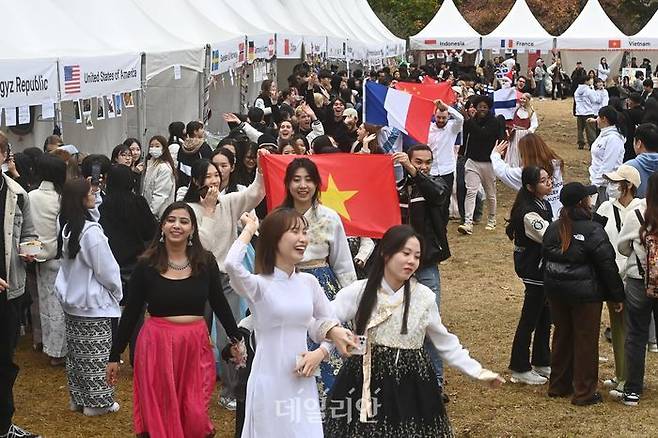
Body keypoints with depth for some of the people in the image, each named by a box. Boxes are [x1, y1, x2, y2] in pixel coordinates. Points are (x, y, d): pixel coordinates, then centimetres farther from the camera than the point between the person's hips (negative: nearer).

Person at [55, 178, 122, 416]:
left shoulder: (66, 228, 0)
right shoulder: (91, 231, -22)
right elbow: (107, 270, -16)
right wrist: (117, 292, 0)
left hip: (72, 301, 8)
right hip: (94, 303, -8)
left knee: (76, 352, 16)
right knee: (95, 356, 4)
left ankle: (78, 398, 26)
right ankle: (97, 401, 13)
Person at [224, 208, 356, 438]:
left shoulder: (309, 282, 5)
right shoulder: (258, 285, -10)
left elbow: (328, 319, 19)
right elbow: (231, 264, -31)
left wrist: (334, 331, -6)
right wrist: (250, 228, -15)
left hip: (303, 381, 5)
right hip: (269, 382, -5)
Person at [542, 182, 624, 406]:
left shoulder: (553, 228, 3)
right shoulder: (593, 230, -17)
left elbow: (545, 258, 11)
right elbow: (607, 266, -13)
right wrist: (617, 296, -4)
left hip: (556, 292, 6)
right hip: (586, 294, -6)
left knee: (562, 336, 19)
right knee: (586, 341, 4)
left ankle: (558, 385, 29)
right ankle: (584, 393, 11)